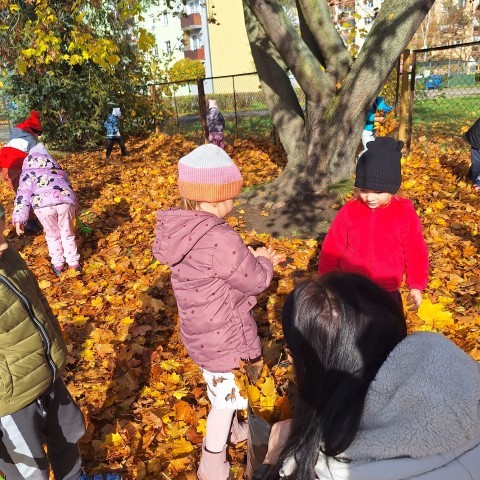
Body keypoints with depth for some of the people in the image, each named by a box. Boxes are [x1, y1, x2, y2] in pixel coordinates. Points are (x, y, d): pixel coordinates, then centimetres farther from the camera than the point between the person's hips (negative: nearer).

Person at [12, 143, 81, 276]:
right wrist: (74, 209, 52)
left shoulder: (28, 172, 26)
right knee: (68, 234, 23)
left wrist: (19, 219, 10)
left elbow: (23, 194, 13)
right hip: (66, 201, 2)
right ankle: (74, 263, 33)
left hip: (43, 205, -2)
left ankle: (57, 264, 34)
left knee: (52, 235, 22)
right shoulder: (59, 171, 38)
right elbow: (69, 188, 42)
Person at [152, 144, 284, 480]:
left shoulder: (182, 229, -6)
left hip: (201, 330, 8)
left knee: (222, 389, 31)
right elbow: (256, 281, -20)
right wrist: (264, 261, -1)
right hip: (222, 337, -8)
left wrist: (250, 257, 1)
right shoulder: (220, 239, -33)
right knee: (226, 396, 17)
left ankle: (234, 430, 59)